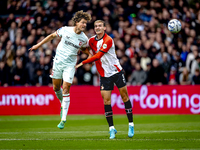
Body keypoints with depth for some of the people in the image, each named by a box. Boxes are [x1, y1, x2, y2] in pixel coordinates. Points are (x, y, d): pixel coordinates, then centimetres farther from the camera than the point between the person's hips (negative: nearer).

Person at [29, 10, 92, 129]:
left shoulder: (84, 39, -6)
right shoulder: (65, 30, -8)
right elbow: (52, 36, 8)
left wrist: (89, 54, -4)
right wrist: (39, 45, 11)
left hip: (70, 65, -2)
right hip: (58, 61, 2)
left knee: (66, 90, -10)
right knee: (56, 88, 9)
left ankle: (63, 119, -8)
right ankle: (63, 104, 40)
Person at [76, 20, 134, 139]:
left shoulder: (108, 40, -15)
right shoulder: (92, 40, 3)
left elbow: (97, 56, -21)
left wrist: (82, 63, -21)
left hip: (116, 71, -4)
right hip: (104, 75, 4)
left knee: (124, 96, 1)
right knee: (106, 100, -5)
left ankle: (131, 124, 11)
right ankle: (111, 128, 1)